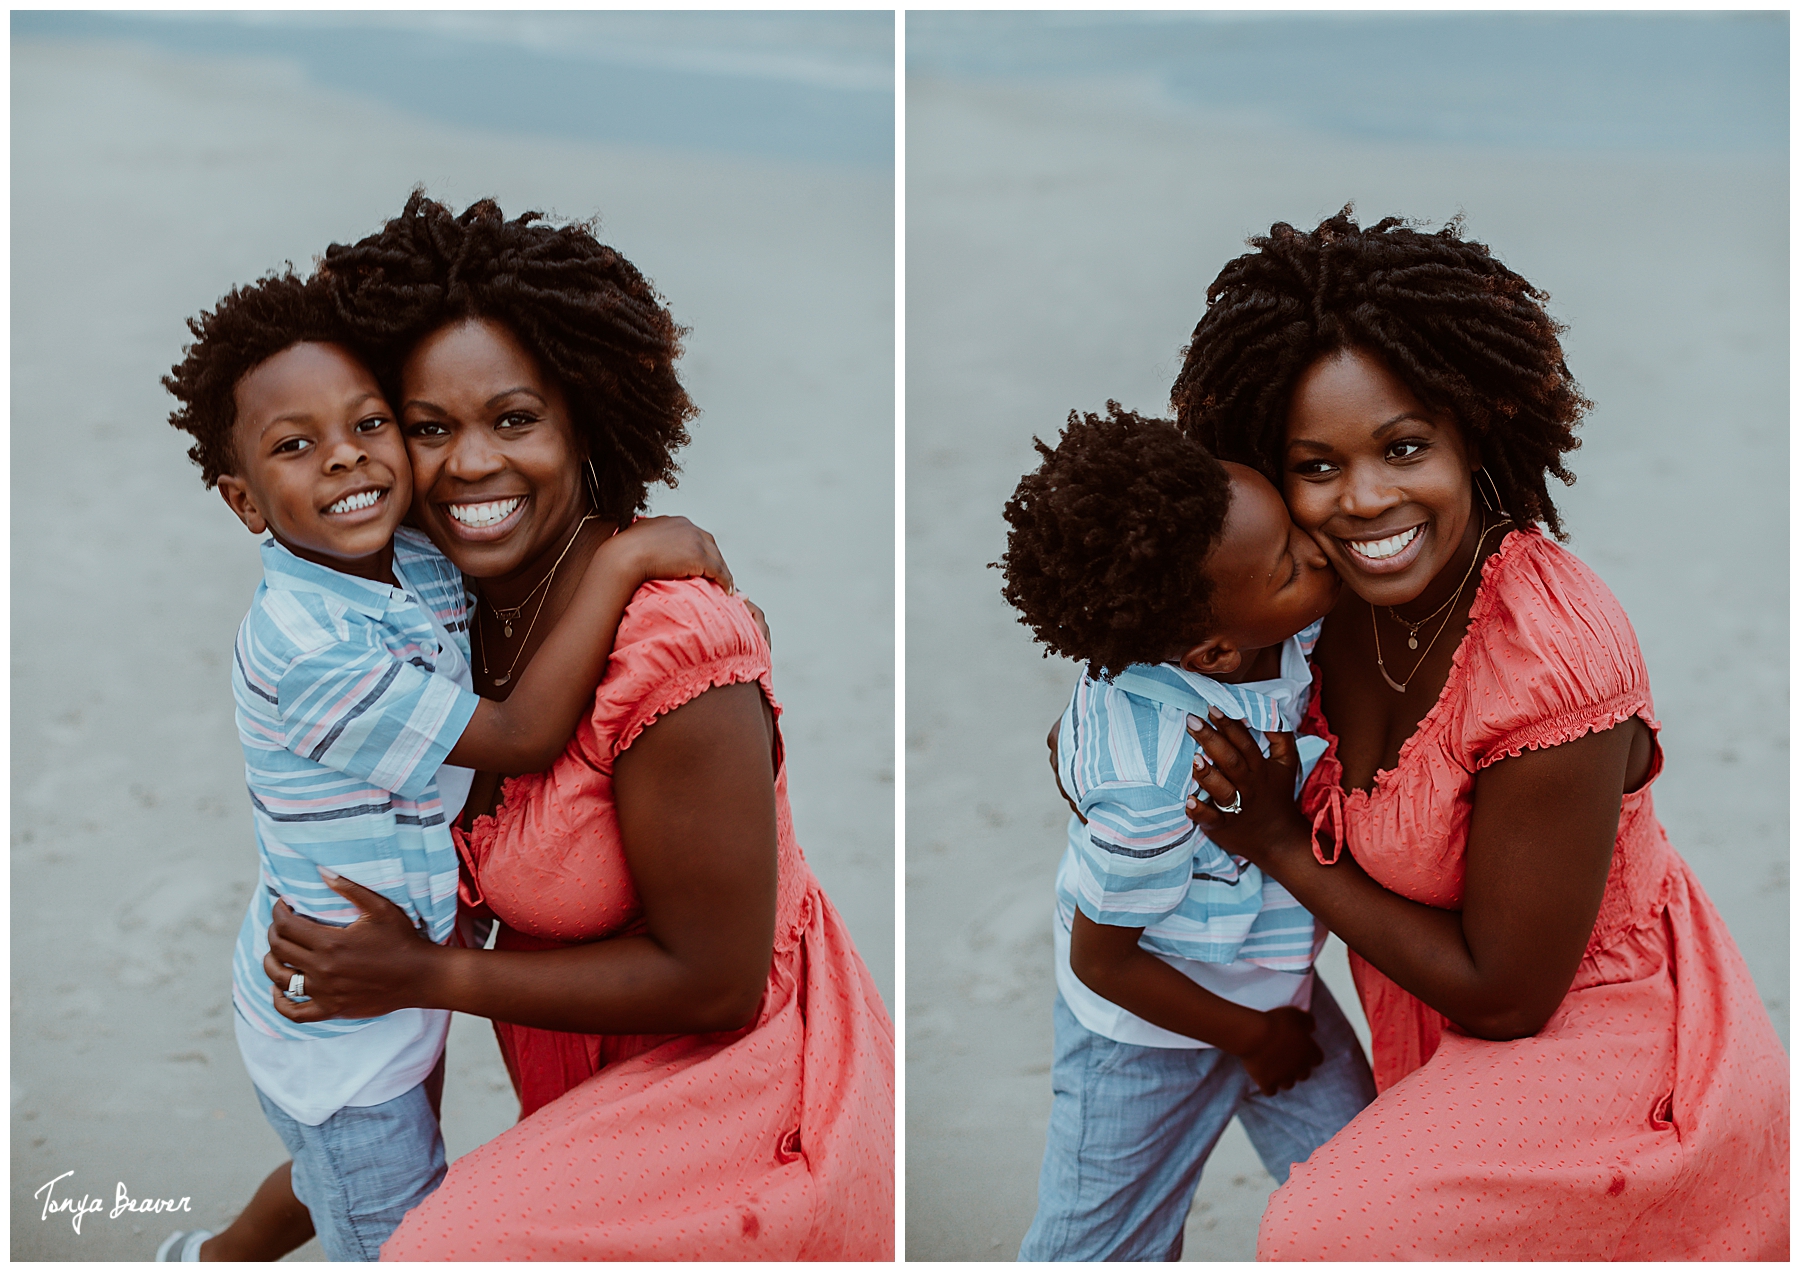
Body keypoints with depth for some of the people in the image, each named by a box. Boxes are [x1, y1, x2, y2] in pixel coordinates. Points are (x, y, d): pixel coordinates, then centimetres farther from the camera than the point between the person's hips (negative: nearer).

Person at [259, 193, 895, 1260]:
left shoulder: (670, 648, -28)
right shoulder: (492, 607, -3)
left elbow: (714, 980, -22)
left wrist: (426, 974, -17)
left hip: (744, 1115, -8)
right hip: (611, 1087, 8)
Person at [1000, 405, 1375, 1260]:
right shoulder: (1153, 780, -40)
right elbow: (1103, 960, -23)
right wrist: (1251, 1035, -10)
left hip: (1268, 981, 6)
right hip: (1154, 1013, -6)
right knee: (1102, 1242, 14)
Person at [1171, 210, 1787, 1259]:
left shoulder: (1557, 662, -32)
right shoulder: (1343, 600, -11)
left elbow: (1502, 993, -23)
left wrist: (1281, 846, -17)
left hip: (1615, 1060, -7)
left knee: (1322, 1231, -14)